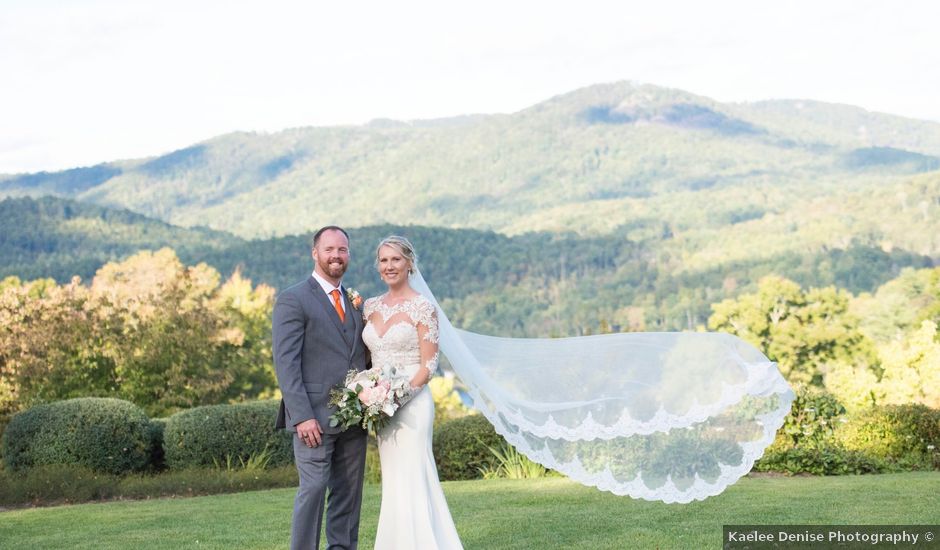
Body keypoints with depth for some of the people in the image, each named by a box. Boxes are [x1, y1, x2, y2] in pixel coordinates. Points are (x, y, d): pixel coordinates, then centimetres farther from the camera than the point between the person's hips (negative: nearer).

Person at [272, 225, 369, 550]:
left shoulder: (354, 301, 17)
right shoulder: (293, 300, -4)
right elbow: (286, 363, -11)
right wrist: (302, 416, -18)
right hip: (316, 418, -6)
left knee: (349, 495, 9)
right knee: (313, 490, -6)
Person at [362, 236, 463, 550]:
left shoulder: (422, 307, -7)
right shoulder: (371, 307, 10)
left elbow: (429, 365, -10)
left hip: (411, 403, -6)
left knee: (412, 482, -7)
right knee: (394, 484, 9)